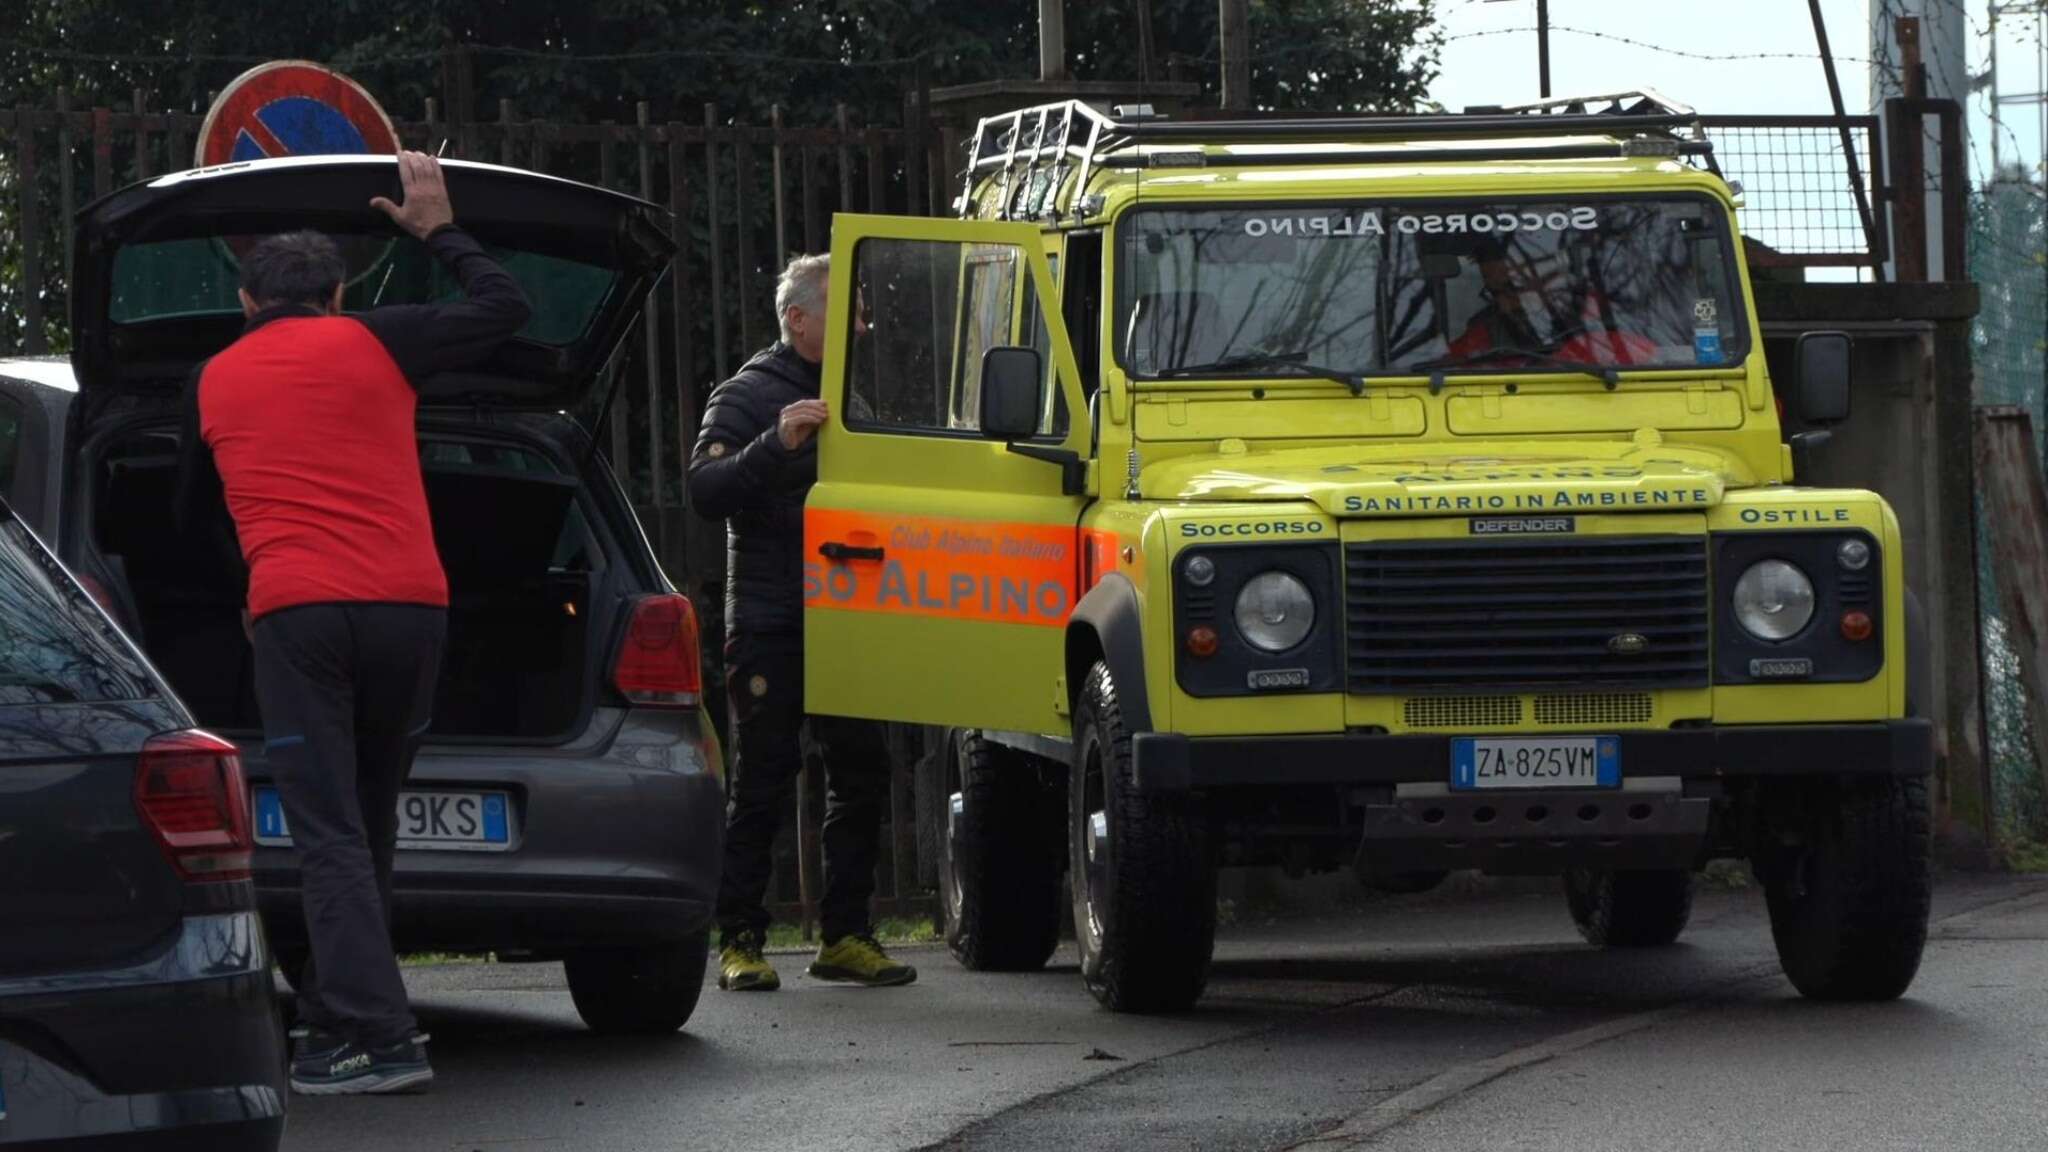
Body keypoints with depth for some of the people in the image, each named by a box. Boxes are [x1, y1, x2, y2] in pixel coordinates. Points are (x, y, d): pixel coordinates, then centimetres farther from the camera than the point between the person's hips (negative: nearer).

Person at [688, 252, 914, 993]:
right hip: (770, 626, -7)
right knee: (763, 785, -5)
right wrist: (776, 445, -31)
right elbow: (705, 490, -18)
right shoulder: (747, 398, -4)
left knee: (860, 778, 4)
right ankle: (741, 941, -1)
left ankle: (845, 937, 9)